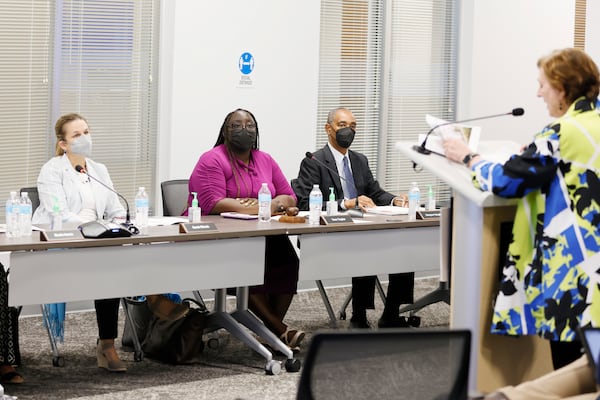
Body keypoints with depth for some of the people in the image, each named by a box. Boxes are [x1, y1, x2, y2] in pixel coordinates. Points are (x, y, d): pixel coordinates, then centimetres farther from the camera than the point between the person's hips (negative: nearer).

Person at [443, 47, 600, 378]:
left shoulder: (562, 133, -14)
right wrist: (536, 155, 16)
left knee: (568, 375, 0)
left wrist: (468, 158, 7)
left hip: (572, 268, -8)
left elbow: (505, 180, -9)